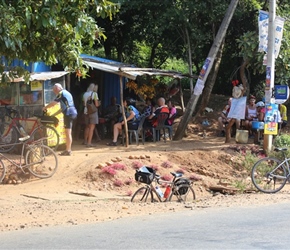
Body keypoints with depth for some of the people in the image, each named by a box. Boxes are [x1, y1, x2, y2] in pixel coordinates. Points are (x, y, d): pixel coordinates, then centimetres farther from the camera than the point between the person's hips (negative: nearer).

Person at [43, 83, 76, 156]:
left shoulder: (61, 93, -8)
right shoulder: (66, 93, 22)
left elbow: (53, 103, -12)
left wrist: (45, 108, 2)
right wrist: (53, 114, 24)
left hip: (68, 114, -10)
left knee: (68, 132, -7)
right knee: (68, 133, 14)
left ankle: (68, 150, -5)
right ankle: (68, 149, 19)